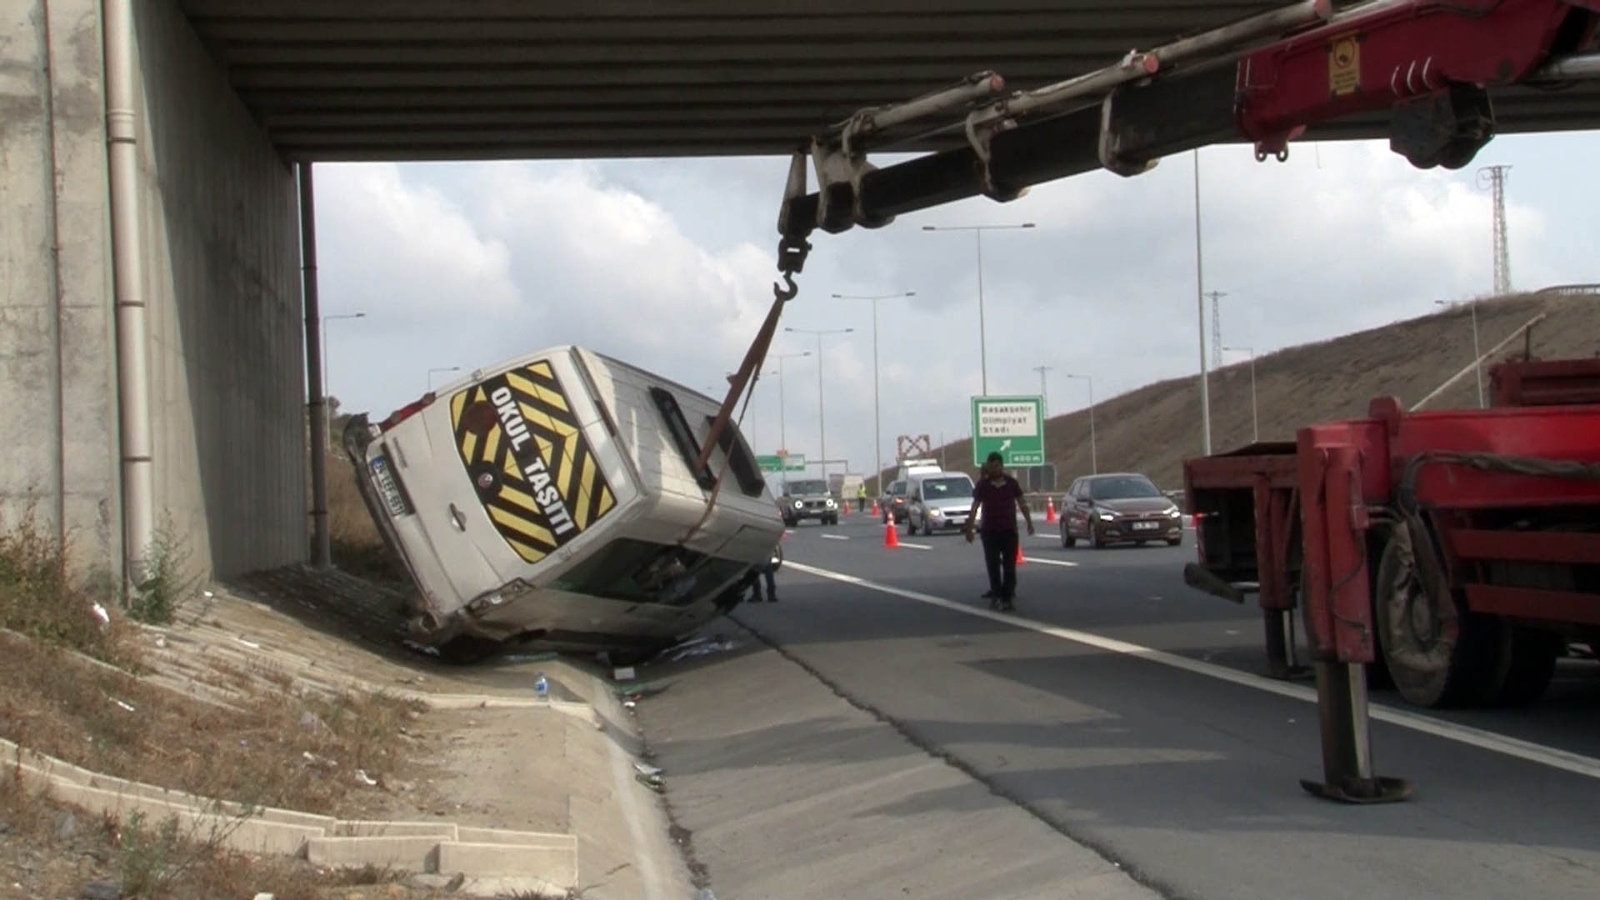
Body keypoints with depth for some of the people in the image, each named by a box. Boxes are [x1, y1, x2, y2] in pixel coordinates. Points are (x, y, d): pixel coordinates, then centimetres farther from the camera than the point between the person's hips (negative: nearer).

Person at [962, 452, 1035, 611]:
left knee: (1009, 566, -2)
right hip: (990, 531, 0)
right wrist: (969, 528, -5)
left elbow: (1022, 503, 6)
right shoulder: (983, 485, -1)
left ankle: (1007, 598, 1)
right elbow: (975, 507, 0)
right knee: (993, 565, 3)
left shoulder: (1011, 483, 0)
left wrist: (1029, 523, 2)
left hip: (1009, 530, 0)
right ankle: (996, 594, 13)